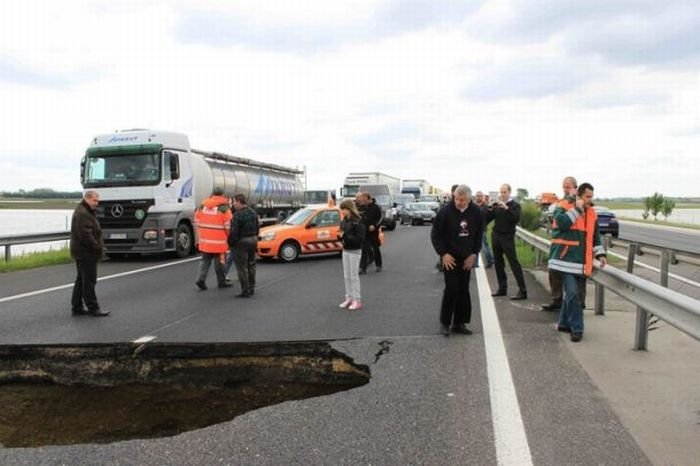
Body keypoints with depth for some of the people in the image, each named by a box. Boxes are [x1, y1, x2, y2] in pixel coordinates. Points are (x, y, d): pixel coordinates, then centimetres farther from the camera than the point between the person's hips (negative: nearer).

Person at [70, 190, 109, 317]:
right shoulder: (82, 213, -17)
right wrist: (97, 247, -18)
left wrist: (98, 246, 13)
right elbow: (85, 234, -24)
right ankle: (93, 308, -1)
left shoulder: (86, 212, 19)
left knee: (81, 280, 15)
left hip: (82, 253, 11)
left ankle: (76, 307, 21)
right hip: (86, 254, -11)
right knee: (89, 281, -6)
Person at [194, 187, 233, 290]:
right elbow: (229, 226, -10)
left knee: (205, 261, 16)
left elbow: (197, 223, 11)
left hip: (204, 241, 4)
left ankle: (201, 279, 1)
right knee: (219, 262, 9)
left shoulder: (201, 207, 5)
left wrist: (199, 238, 21)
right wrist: (230, 239, 6)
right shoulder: (224, 209, -11)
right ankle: (222, 282, 20)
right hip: (219, 242, -4)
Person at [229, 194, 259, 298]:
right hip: (253, 240, 8)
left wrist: (230, 243, -6)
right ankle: (251, 288, 23)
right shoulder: (253, 213, 8)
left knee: (242, 268, -2)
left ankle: (245, 291, -1)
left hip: (241, 242, -8)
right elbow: (257, 228, 15)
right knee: (251, 265, 16)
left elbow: (234, 232, -19)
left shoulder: (238, 215, -19)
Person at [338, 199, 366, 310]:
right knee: (346, 276, 12)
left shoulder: (357, 222, -17)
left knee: (354, 276, -2)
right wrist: (340, 236, -6)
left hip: (355, 251, -7)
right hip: (345, 250, 7)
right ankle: (349, 298, 22)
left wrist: (345, 236, -24)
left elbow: (360, 238, -21)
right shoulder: (344, 221, 6)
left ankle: (357, 300, 6)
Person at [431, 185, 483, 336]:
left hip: (466, 258, 4)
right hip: (450, 258, -4)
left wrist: (474, 254, 0)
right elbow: (435, 234, -8)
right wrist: (443, 253, -14)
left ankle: (459, 322, 18)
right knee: (451, 289, -8)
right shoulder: (445, 211, -15)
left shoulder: (476, 212, -4)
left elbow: (479, 234, 8)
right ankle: (445, 322, 7)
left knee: (464, 290, 7)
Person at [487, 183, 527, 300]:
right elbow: (487, 219, 5)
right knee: (498, 262, 8)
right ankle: (502, 288, 18)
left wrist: (506, 208, -28)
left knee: (514, 263, -9)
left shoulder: (514, 205, -3)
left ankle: (522, 291, -9)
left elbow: (516, 219, -19)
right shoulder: (497, 205, 10)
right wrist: (490, 209, -11)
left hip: (507, 237, -6)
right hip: (496, 235, 6)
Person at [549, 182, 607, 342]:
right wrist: (577, 209, -16)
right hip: (566, 258, -6)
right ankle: (576, 328, -5)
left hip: (580, 261, 6)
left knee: (570, 293, 14)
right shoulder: (563, 207, -4)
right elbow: (562, 223, -24)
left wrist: (600, 254, 9)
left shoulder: (591, 213, 14)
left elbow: (595, 237, 20)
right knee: (572, 293, -12)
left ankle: (564, 323, 27)